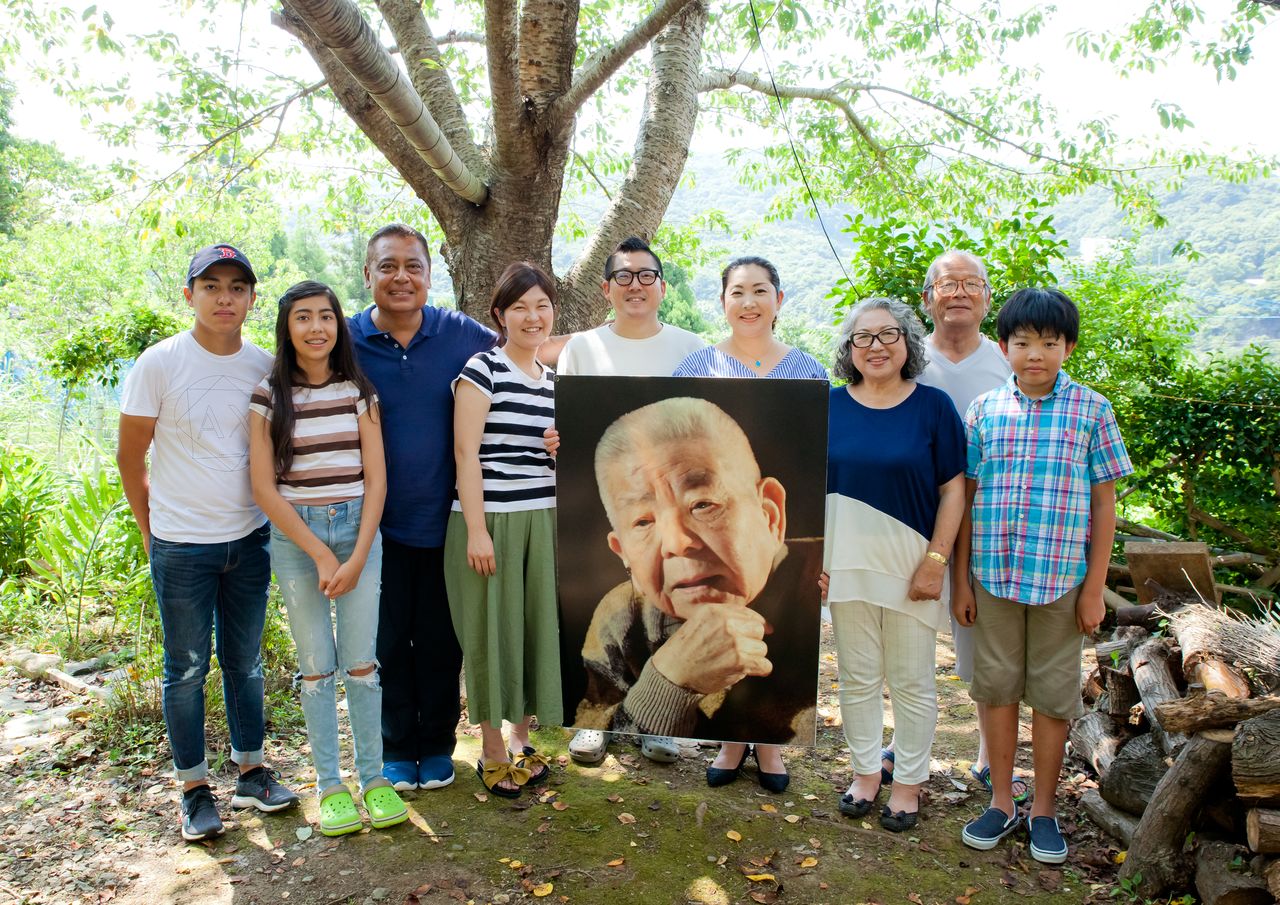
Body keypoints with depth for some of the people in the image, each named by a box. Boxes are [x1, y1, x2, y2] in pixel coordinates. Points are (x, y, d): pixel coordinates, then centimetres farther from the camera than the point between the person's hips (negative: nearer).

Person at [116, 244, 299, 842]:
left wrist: (272, 520, 9)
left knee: (245, 662, 14)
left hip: (249, 539, 3)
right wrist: (152, 530, 3)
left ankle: (251, 773, 28)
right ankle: (194, 788, 22)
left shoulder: (266, 368, 0)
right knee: (187, 669, 7)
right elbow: (130, 457, -2)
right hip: (181, 545, -3)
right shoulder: (160, 364, -9)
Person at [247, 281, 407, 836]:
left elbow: (376, 478, 1)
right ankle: (329, 785, 18)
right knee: (316, 666, 6)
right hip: (294, 536, -1)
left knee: (361, 662, 4)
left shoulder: (359, 391, 3)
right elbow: (264, 487, -5)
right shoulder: (268, 396, -2)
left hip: (357, 529, 1)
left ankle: (373, 778, 17)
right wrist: (321, 555, -9)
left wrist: (357, 557, -8)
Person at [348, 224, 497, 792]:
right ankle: (396, 749, 29)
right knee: (387, 639, 10)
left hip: (445, 520, 0)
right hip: (378, 524, 0)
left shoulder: (463, 335, -3)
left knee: (440, 639, 11)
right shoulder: (346, 341, -4)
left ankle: (437, 746, 30)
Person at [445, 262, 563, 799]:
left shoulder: (554, 381, 12)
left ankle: (521, 740, 29)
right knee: (492, 631, 3)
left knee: (535, 627, 11)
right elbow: (466, 453, -12)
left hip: (543, 522, 6)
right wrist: (476, 529, -16)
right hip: (490, 519, -6)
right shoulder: (482, 370, -7)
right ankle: (492, 753, 19)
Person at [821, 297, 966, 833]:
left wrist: (935, 560, -9)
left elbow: (953, 489, -3)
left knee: (911, 681, 9)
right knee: (857, 677, 13)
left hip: (911, 565, -2)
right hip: (847, 564, 2)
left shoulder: (932, 406, -3)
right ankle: (866, 771, 31)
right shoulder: (830, 407, 3)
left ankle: (909, 781, 27)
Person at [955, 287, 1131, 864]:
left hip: (1062, 578, -1)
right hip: (994, 575, 2)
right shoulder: (984, 412, 2)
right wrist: (962, 579, 4)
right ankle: (1001, 801, 27)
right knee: (996, 687, 11)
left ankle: (1044, 809, 26)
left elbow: (1104, 503, 0)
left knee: (1053, 694, 9)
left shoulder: (1090, 410, -2)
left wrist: (1095, 588, -3)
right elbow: (967, 498, 5)